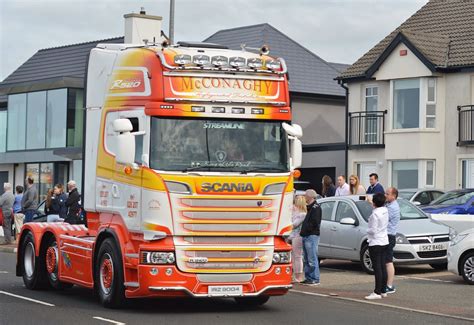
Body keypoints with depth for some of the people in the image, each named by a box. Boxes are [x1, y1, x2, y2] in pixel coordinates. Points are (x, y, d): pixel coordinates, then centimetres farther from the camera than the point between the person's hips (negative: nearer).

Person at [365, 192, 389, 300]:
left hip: (375, 243, -8)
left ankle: (377, 292, -8)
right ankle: (383, 291, 17)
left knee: (377, 268, -8)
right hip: (384, 242, 8)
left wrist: (367, 231, 1)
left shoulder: (375, 214, -20)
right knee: (383, 267, 12)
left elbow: (373, 230, -21)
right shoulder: (385, 211, 3)